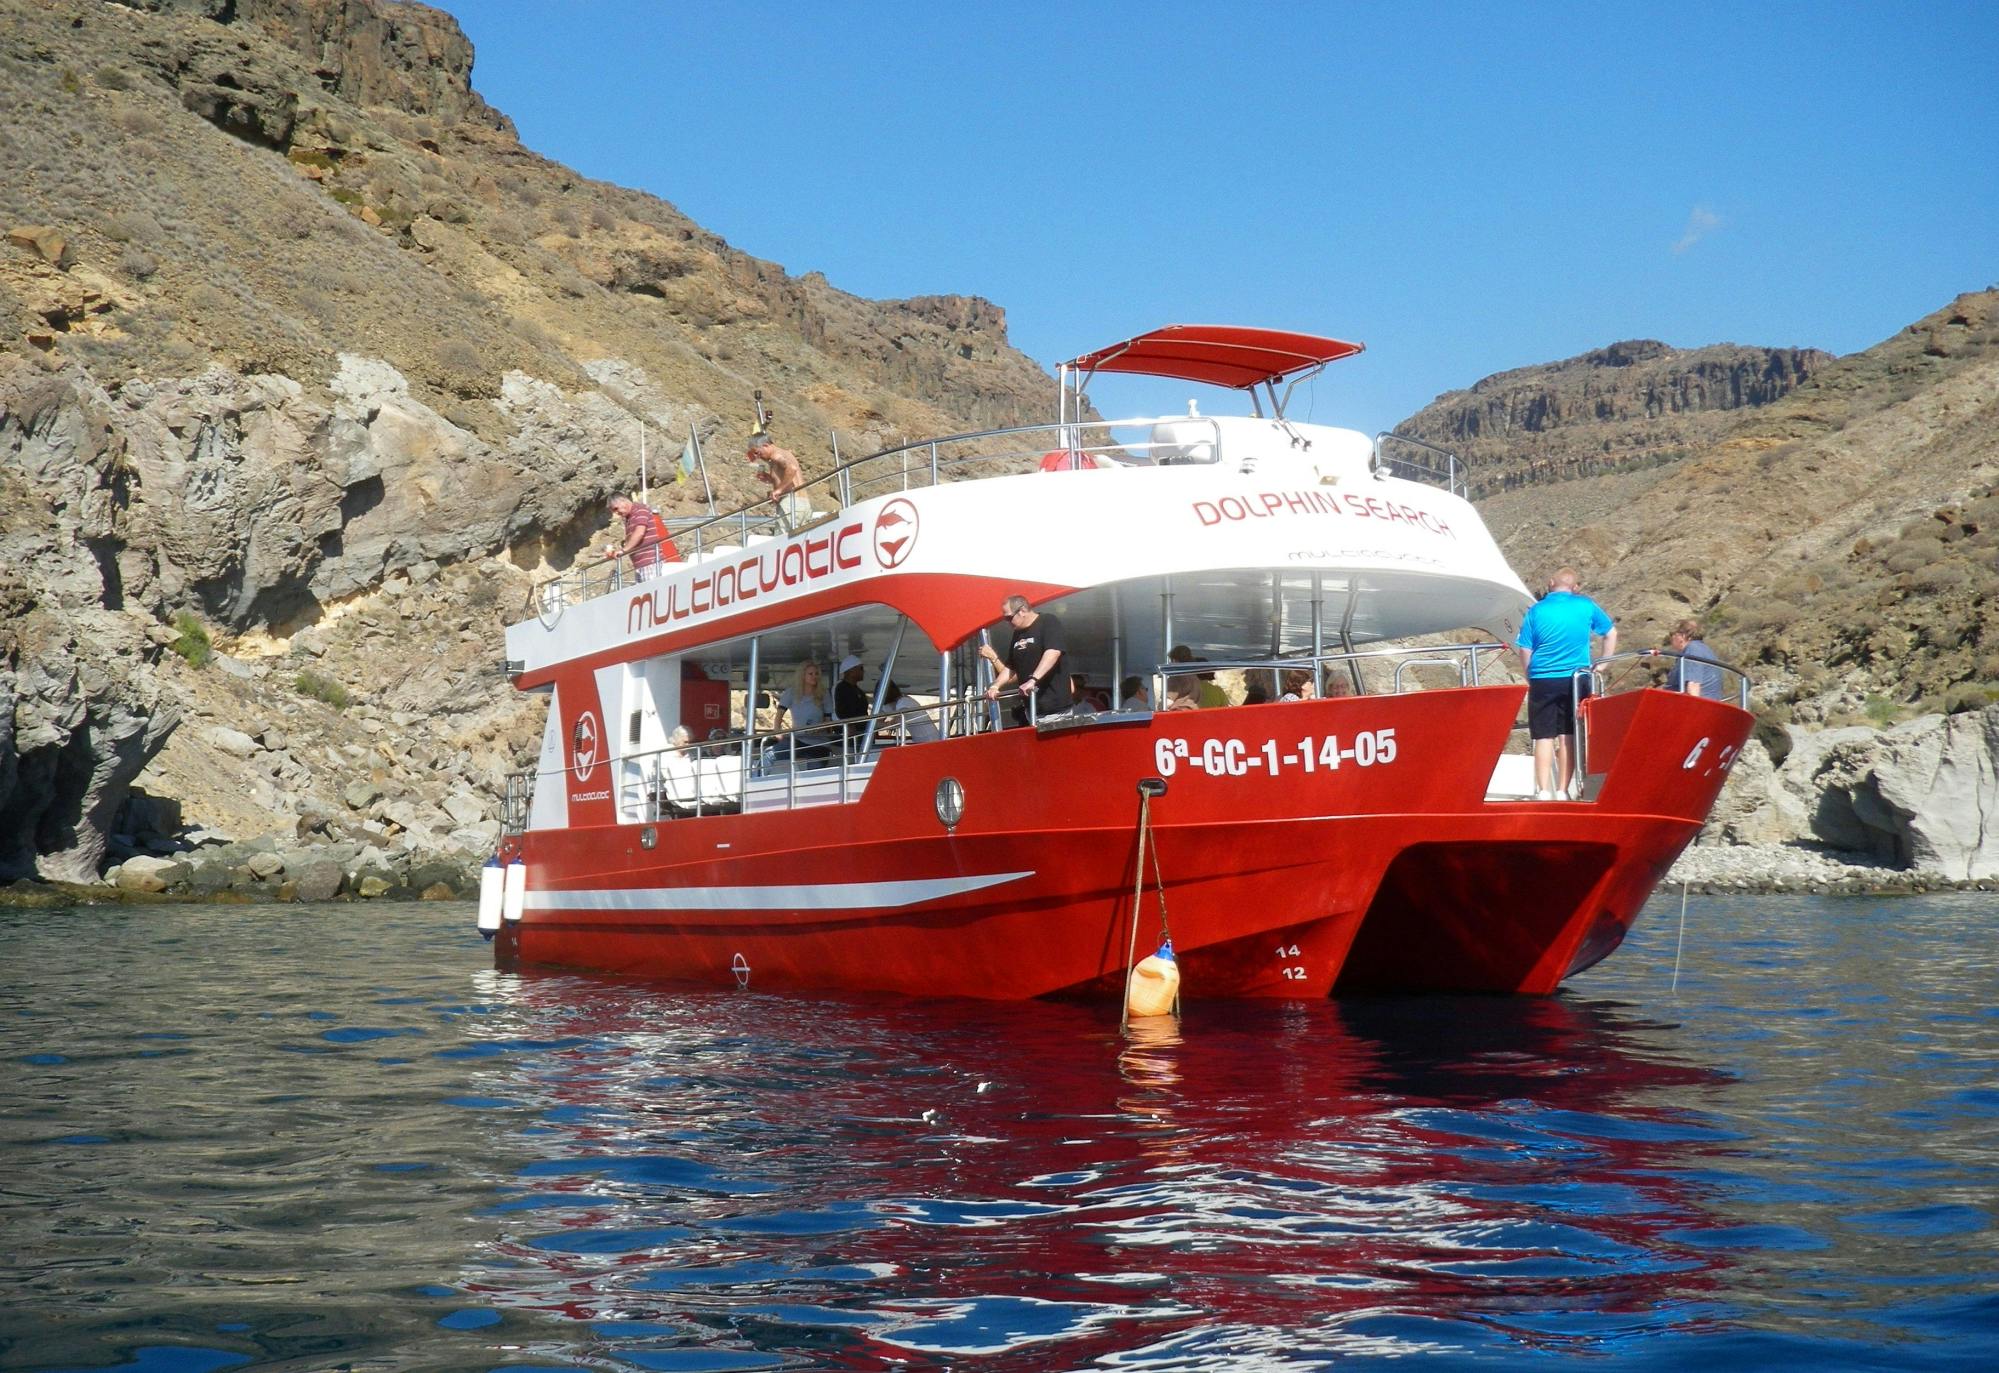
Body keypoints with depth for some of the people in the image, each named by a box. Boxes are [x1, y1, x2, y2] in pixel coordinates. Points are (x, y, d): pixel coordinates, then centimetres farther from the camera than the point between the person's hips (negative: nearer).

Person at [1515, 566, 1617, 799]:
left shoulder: (1537, 611, -3)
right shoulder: (1586, 606, 2)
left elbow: (1525, 651, -2)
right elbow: (1611, 633, 13)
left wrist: (1531, 678, 11)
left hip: (1543, 682, -1)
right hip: (1576, 680, 1)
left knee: (1544, 737, 1)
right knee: (1568, 736, 6)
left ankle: (1543, 792, -5)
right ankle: (1562, 791, 7)